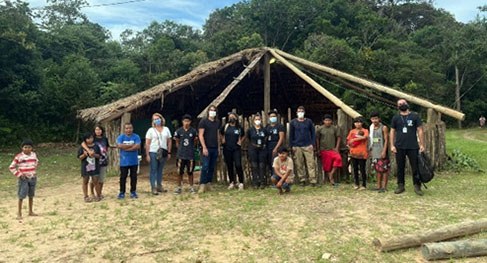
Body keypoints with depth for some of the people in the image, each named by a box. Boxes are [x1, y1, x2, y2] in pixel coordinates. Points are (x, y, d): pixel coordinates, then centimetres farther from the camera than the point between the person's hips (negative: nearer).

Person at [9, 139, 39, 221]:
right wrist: (19, 174, -12)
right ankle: (19, 213, 8)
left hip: (33, 178, 4)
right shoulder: (19, 156, -11)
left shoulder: (34, 154, 3)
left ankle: (31, 212, 24)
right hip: (24, 179, -4)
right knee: (21, 196, -4)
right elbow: (11, 167, -6)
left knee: (31, 195, 13)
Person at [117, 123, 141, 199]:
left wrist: (125, 147, -14)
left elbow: (137, 146, -16)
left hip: (134, 161, 0)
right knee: (123, 177, 6)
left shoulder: (136, 137, -2)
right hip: (124, 162, 0)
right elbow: (119, 146, -17)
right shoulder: (121, 137, 0)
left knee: (133, 177, 8)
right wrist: (131, 145, -15)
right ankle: (122, 192, 16)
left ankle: (133, 192, 18)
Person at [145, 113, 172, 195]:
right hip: (153, 152, -3)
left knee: (160, 170, 13)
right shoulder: (151, 130, 0)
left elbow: (169, 141, 10)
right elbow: (147, 143, -3)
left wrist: (169, 152, 5)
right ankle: (153, 188, 4)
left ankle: (159, 186, 22)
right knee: (153, 170, 0)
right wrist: (147, 154, -9)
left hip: (163, 153, 3)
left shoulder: (166, 129, 8)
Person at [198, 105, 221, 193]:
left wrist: (218, 147, 12)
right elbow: (200, 135, -8)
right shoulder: (203, 121, -3)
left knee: (212, 167, 7)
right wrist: (204, 147, -15)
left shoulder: (217, 122, 13)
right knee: (205, 167, -9)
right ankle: (202, 185, -5)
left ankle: (209, 184, 13)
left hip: (215, 148, 5)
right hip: (207, 148, -5)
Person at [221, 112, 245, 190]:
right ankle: (232, 182, 17)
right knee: (229, 166, 7)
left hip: (236, 149, -1)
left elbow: (243, 136, 20)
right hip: (227, 149, 1)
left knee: (238, 165, -12)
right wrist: (222, 140, 8)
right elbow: (220, 133, 20)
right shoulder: (225, 127, 3)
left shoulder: (239, 128, 3)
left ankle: (241, 182, -2)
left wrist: (240, 141, 7)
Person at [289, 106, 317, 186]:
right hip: (297, 146, 0)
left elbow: (313, 133, 9)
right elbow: (291, 135, 8)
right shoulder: (293, 122, 7)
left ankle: (313, 180, -3)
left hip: (308, 146, 0)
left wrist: (312, 144, -1)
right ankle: (302, 180, 12)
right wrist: (292, 146, 1)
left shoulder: (309, 121, 8)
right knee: (299, 165, 2)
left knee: (311, 163, -5)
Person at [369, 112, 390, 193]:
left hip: (382, 151, -6)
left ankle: (384, 187, 0)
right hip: (375, 152, 6)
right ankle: (378, 186, 17)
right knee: (377, 169, 10)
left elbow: (386, 140, -10)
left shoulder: (384, 128, -6)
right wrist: (371, 150, 13)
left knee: (384, 169, -4)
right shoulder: (371, 128, 11)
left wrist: (384, 151, -17)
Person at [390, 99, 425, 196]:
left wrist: (422, 145, -3)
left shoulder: (415, 116, 5)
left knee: (415, 167, 1)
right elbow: (392, 132, 7)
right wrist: (392, 145, -2)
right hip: (399, 147, 1)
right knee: (400, 167, 7)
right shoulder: (395, 118, 8)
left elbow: (420, 131, 4)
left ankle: (417, 186, 10)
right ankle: (400, 186, 16)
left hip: (413, 147, -1)